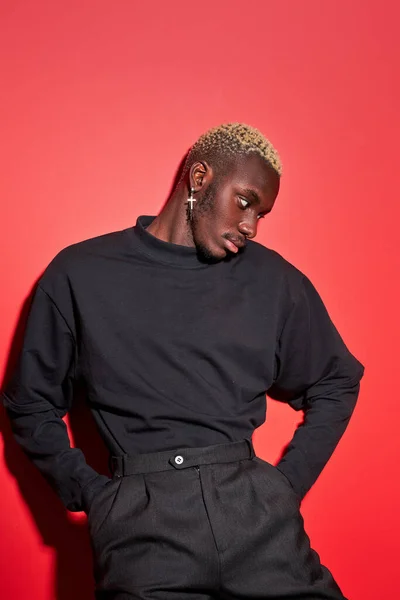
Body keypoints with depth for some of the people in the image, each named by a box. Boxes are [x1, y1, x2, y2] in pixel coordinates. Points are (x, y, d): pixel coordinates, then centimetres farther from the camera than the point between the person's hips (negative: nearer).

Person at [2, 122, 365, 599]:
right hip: (141, 522, -1)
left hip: (256, 508, 2)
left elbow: (336, 384, 18)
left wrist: (289, 484, 7)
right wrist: (88, 493, 0)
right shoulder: (80, 274, 5)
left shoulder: (274, 280, 10)